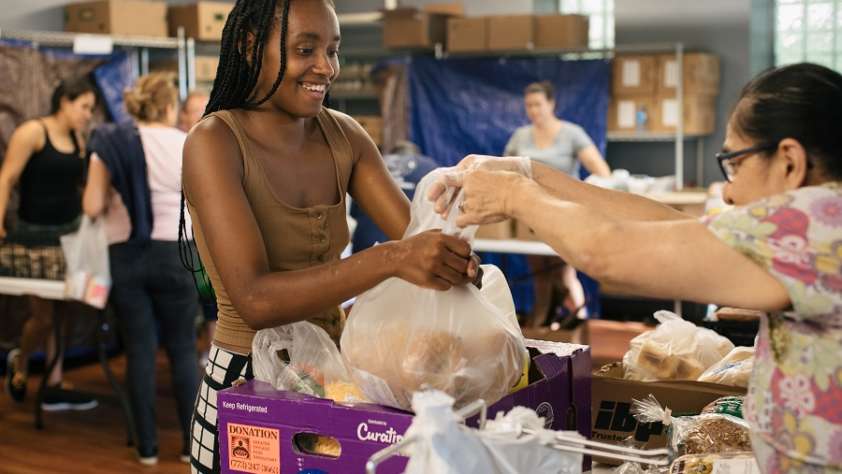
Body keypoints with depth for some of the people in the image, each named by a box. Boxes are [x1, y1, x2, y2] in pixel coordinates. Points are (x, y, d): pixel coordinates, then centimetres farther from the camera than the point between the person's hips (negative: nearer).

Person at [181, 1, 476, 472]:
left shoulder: (343, 136, -1)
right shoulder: (213, 142, -17)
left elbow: (419, 240, -4)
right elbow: (256, 300, -29)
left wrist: (453, 253, -27)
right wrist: (391, 258, -39)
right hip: (246, 382, -5)